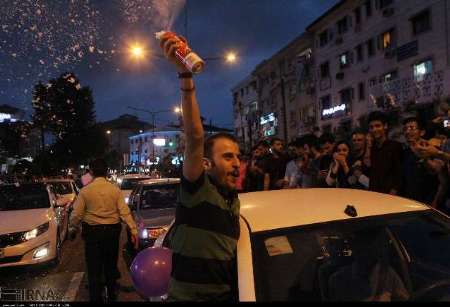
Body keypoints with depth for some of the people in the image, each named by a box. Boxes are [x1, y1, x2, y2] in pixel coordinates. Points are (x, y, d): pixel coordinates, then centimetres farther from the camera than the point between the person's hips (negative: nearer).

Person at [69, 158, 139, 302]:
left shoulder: (85, 191, -9)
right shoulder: (115, 189, -6)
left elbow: (76, 214, -7)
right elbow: (125, 212, -10)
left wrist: (72, 228, 12)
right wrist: (133, 230, -9)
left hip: (92, 232, -2)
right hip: (112, 231, 3)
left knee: (94, 268, 8)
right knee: (111, 264, 19)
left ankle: (96, 297, 18)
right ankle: (112, 295, 35)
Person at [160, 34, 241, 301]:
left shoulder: (234, 200, 4)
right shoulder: (196, 189, -17)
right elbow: (194, 137, -34)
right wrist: (185, 73, -41)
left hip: (228, 294, 6)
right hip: (187, 296, -6)